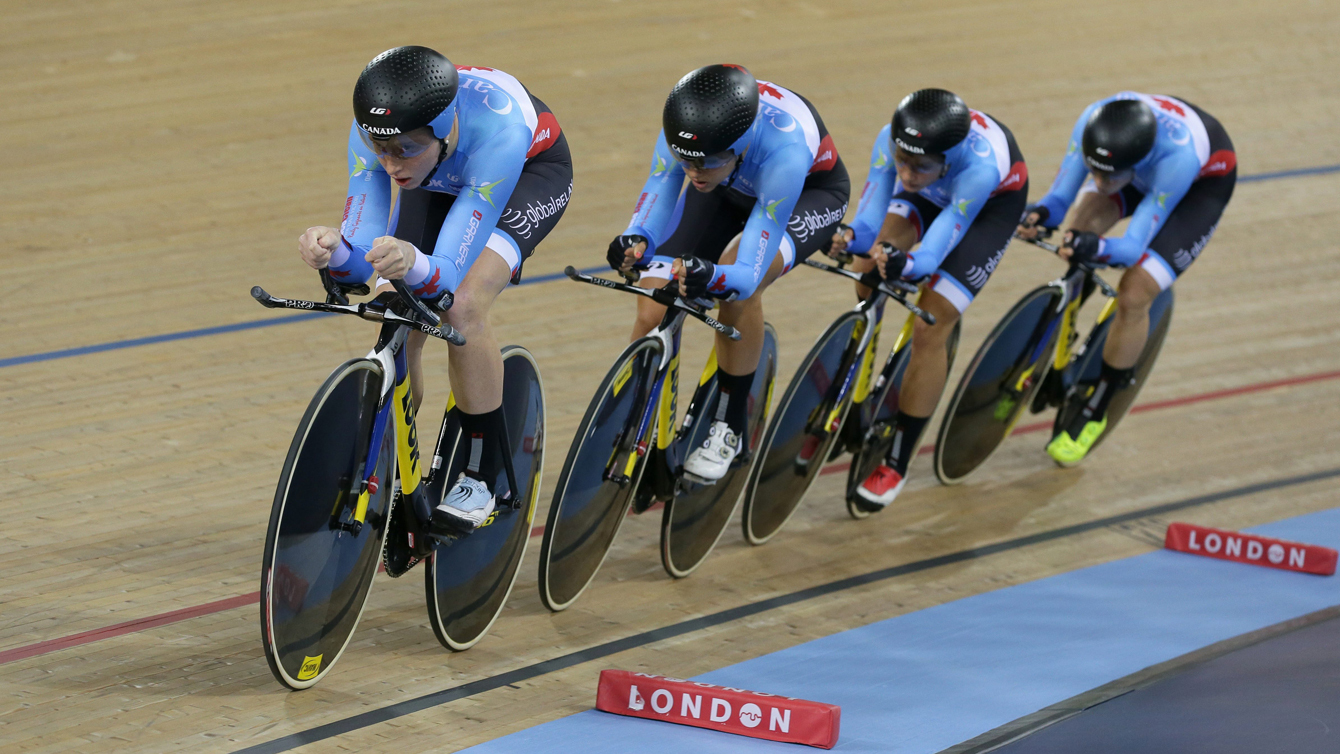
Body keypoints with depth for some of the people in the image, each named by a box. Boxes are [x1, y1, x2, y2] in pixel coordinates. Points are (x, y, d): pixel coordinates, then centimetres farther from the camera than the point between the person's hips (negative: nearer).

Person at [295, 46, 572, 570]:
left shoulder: (495, 128, -45)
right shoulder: (376, 130, -33)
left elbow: (448, 273, -43)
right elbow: (366, 257, -33)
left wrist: (413, 264, -66)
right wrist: (334, 252, -55)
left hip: (532, 171, -4)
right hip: (442, 178, 4)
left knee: (462, 307, -27)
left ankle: (481, 479, -10)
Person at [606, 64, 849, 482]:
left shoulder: (783, 151, -45)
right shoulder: (684, 125, -35)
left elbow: (748, 274, -43)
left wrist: (713, 277, -65)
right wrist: (636, 242, -51)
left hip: (809, 192, -4)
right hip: (730, 190, 4)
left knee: (738, 283, -34)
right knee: (653, 314, -10)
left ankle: (729, 427, -14)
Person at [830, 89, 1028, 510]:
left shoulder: (980, 166, -46)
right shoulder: (892, 140, -35)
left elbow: (932, 254, -44)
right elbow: (871, 224, -31)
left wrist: (904, 264, -64)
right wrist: (851, 238, -53)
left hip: (995, 201, -5)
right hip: (933, 193, 5)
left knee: (929, 331, -12)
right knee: (866, 274, -15)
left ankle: (897, 463, 0)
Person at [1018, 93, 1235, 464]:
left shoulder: (1177, 156, -46)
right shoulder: (1092, 122, -36)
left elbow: (1134, 245, -41)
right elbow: (1060, 196, -26)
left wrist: (1098, 248, -61)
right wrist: (1041, 214, -48)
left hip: (1203, 182, -5)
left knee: (1134, 297, -17)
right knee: (1083, 225, -22)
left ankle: (1094, 412, 2)